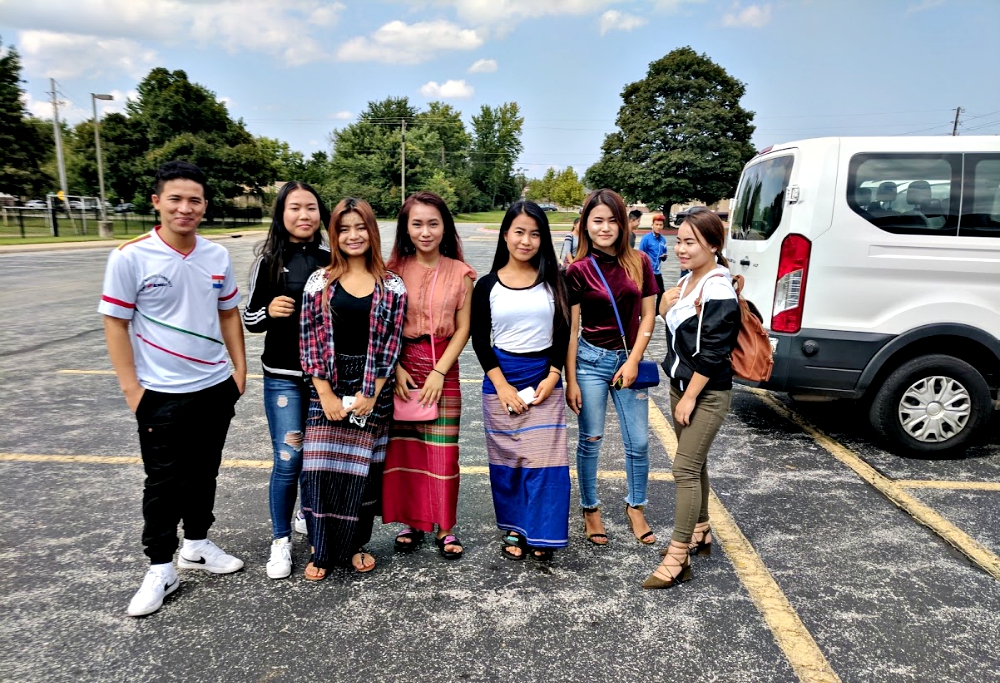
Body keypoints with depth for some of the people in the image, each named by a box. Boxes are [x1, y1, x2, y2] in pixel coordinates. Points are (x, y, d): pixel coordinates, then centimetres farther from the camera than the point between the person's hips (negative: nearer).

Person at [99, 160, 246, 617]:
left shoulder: (217, 257, 2)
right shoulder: (130, 258, -11)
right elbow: (116, 324, -9)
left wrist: (240, 369, 6)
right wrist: (131, 389, -12)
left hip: (216, 388, 4)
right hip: (161, 395, -4)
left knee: (204, 473, 17)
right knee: (163, 483, 6)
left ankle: (197, 545, 35)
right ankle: (160, 569, 21)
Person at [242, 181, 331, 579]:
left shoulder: (331, 260, 1)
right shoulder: (269, 262, -2)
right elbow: (249, 320, 2)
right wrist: (269, 311, -18)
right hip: (283, 377, -2)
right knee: (288, 460, -2)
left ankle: (308, 516, 36)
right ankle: (280, 541, 17)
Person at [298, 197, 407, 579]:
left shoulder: (391, 286, 1)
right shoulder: (319, 282, 1)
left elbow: (392, 342, -1)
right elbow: (308, 339, -1)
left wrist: (372, 392, -9)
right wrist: (325, 394, -8)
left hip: (373, 390, 0)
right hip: (327, 388, 0)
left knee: (363, 468, 7)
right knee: (322, 468, 0)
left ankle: (355, 544, 26)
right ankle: (322, 550, 18)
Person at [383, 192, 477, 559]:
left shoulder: (460, 272, -1)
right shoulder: (394, 269, 1)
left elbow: (463, 328, -2)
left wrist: (439, 371, -10)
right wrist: (396, 368, -10)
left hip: (443, 367, -1)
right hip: (400, 367, 1)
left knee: (442, 450, 1)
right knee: (404, 446, 6)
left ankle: (444, 527, 17)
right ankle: (411, 521, 23)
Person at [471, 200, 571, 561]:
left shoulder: (552, 281, 2)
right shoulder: (488, 285, -2)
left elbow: (563, 332, 4)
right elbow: (480, 339, -2)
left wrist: (553, 376, -7)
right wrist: (502, 385, -9)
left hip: (544, 378, 1)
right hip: (501, 379, 0)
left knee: (544, 458, 0)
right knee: (507, 459, 8)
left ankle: (540, 533, 14)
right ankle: (514, 528, 24)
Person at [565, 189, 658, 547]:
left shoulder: (639, 262, 0)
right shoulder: (578, 270, -6)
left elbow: (647, 316, 3)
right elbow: (570, 329, -5)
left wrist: (633, 361, -7)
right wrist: (571, 381, -6)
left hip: (628, 360, 2)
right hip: (591, 360, -2)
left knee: (639, 442, 8)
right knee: (591, 439, 7)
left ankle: (636, 507, 30)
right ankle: (590, 509, 25)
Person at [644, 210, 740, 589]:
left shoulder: (718, 291, -19)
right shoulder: (687, 281, 7)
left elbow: (712, 352, -21)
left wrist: (690, 398, -18)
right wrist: (665, 306, -5)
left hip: (707, 394, -8)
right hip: (681, 385, 9)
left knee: (685, 469, -7)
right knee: (695, 465, 18)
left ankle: (678, 558, 2)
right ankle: (700, 533, 34)